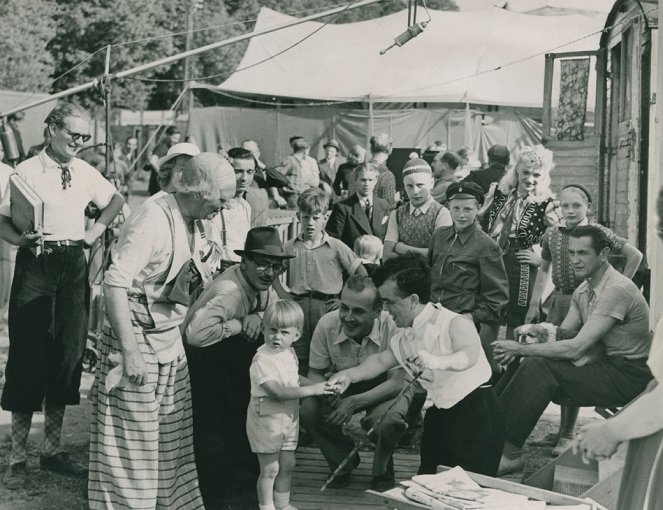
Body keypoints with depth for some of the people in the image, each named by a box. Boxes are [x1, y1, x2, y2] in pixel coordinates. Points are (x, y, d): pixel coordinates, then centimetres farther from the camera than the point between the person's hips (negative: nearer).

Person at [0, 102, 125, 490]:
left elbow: (116, 200, 25)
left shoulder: (86, 172, 8)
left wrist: (97, 230, 11)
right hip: (36, 265, -5)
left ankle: (53, 449, 21)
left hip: (74, 265, 5)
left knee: (70, 353, 8)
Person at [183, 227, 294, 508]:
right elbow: (196, 334, -43)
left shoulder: (259, 284, -4)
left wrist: (257, 316, -18)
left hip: (225, 359, 8)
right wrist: (238, 324, -28)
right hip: (196, 360, -8)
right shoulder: (230, 291, -30)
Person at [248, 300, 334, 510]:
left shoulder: (290, 354, 3)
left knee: (287, 464, 17)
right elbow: (277, 391, -30)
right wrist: (311, 390, -31)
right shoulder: (262, 360, -24)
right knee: (270, 469, 2)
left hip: (288, 418, 8)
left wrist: (318, 384, 9)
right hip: (266, 420, -8)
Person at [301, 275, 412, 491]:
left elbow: (397, 382, -26)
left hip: (384, 389, -3)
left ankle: (382, 471, 1)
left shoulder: (391, 326, -28)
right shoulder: (327, 325, -20)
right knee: (308, 410, -24)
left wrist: (355, 402, -39)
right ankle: (343, 463, 7)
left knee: (387, 420, -36)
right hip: (343, 387, 3)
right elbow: (314, 373, -7)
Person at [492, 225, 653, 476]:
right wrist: (542, 331, -13)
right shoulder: (584, 289, 7)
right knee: (529, 363, -6)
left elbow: (576, 348, -26)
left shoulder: (616, 290, -23)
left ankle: (509, 452, -18)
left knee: (539, 368, -24)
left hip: (629, 375, -9)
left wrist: (521, 349, -21)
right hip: (605, 364, 9)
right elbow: (564, 333, 11)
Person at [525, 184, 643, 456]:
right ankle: (562, 429, 18)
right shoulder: (552, 234, 8)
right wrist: (534, 306, 15)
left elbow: (635, 255, -2)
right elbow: (544, 270, 19)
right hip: (558, 301, 5)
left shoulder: (598, 232, -6)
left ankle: (568, 434, 5)